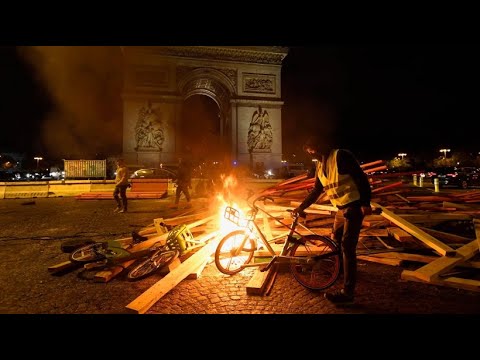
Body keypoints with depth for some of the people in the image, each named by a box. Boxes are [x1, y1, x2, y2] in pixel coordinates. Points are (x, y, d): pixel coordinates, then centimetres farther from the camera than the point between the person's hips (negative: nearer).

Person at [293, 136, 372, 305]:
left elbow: (361, 178, -19)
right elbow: (316, 191, 16)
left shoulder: (341, 156, -14)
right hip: (341, 208, 9)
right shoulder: (320, 166, 11)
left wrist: (365, 203, -25)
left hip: (354, 207, -9)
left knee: (347, 247, -9)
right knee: (337, 239, 21)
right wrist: (301, 207, 12)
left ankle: (347, 292, -1)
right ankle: (345, 268, 48)